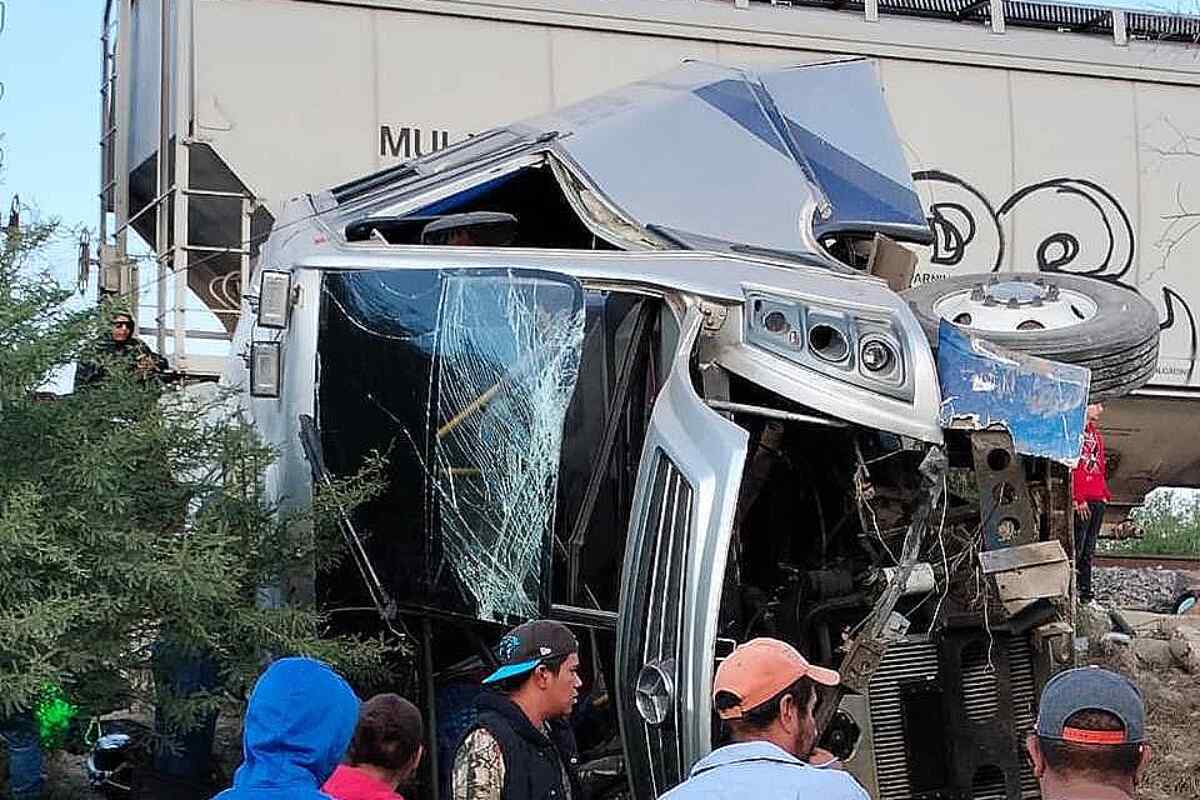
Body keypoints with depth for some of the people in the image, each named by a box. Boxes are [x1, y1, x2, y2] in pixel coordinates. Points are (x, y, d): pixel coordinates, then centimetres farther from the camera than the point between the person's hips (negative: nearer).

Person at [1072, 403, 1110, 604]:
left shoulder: (1095, 433, 19)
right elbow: (1073, 467, -16)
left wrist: (1104, 494, 14)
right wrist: (1079, 499, -19)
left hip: (1097, 499, 9)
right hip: (1082, 501, -9)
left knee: (1089, 549, 12)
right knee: (1076, 547, -8)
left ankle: (1085, 591, 17)